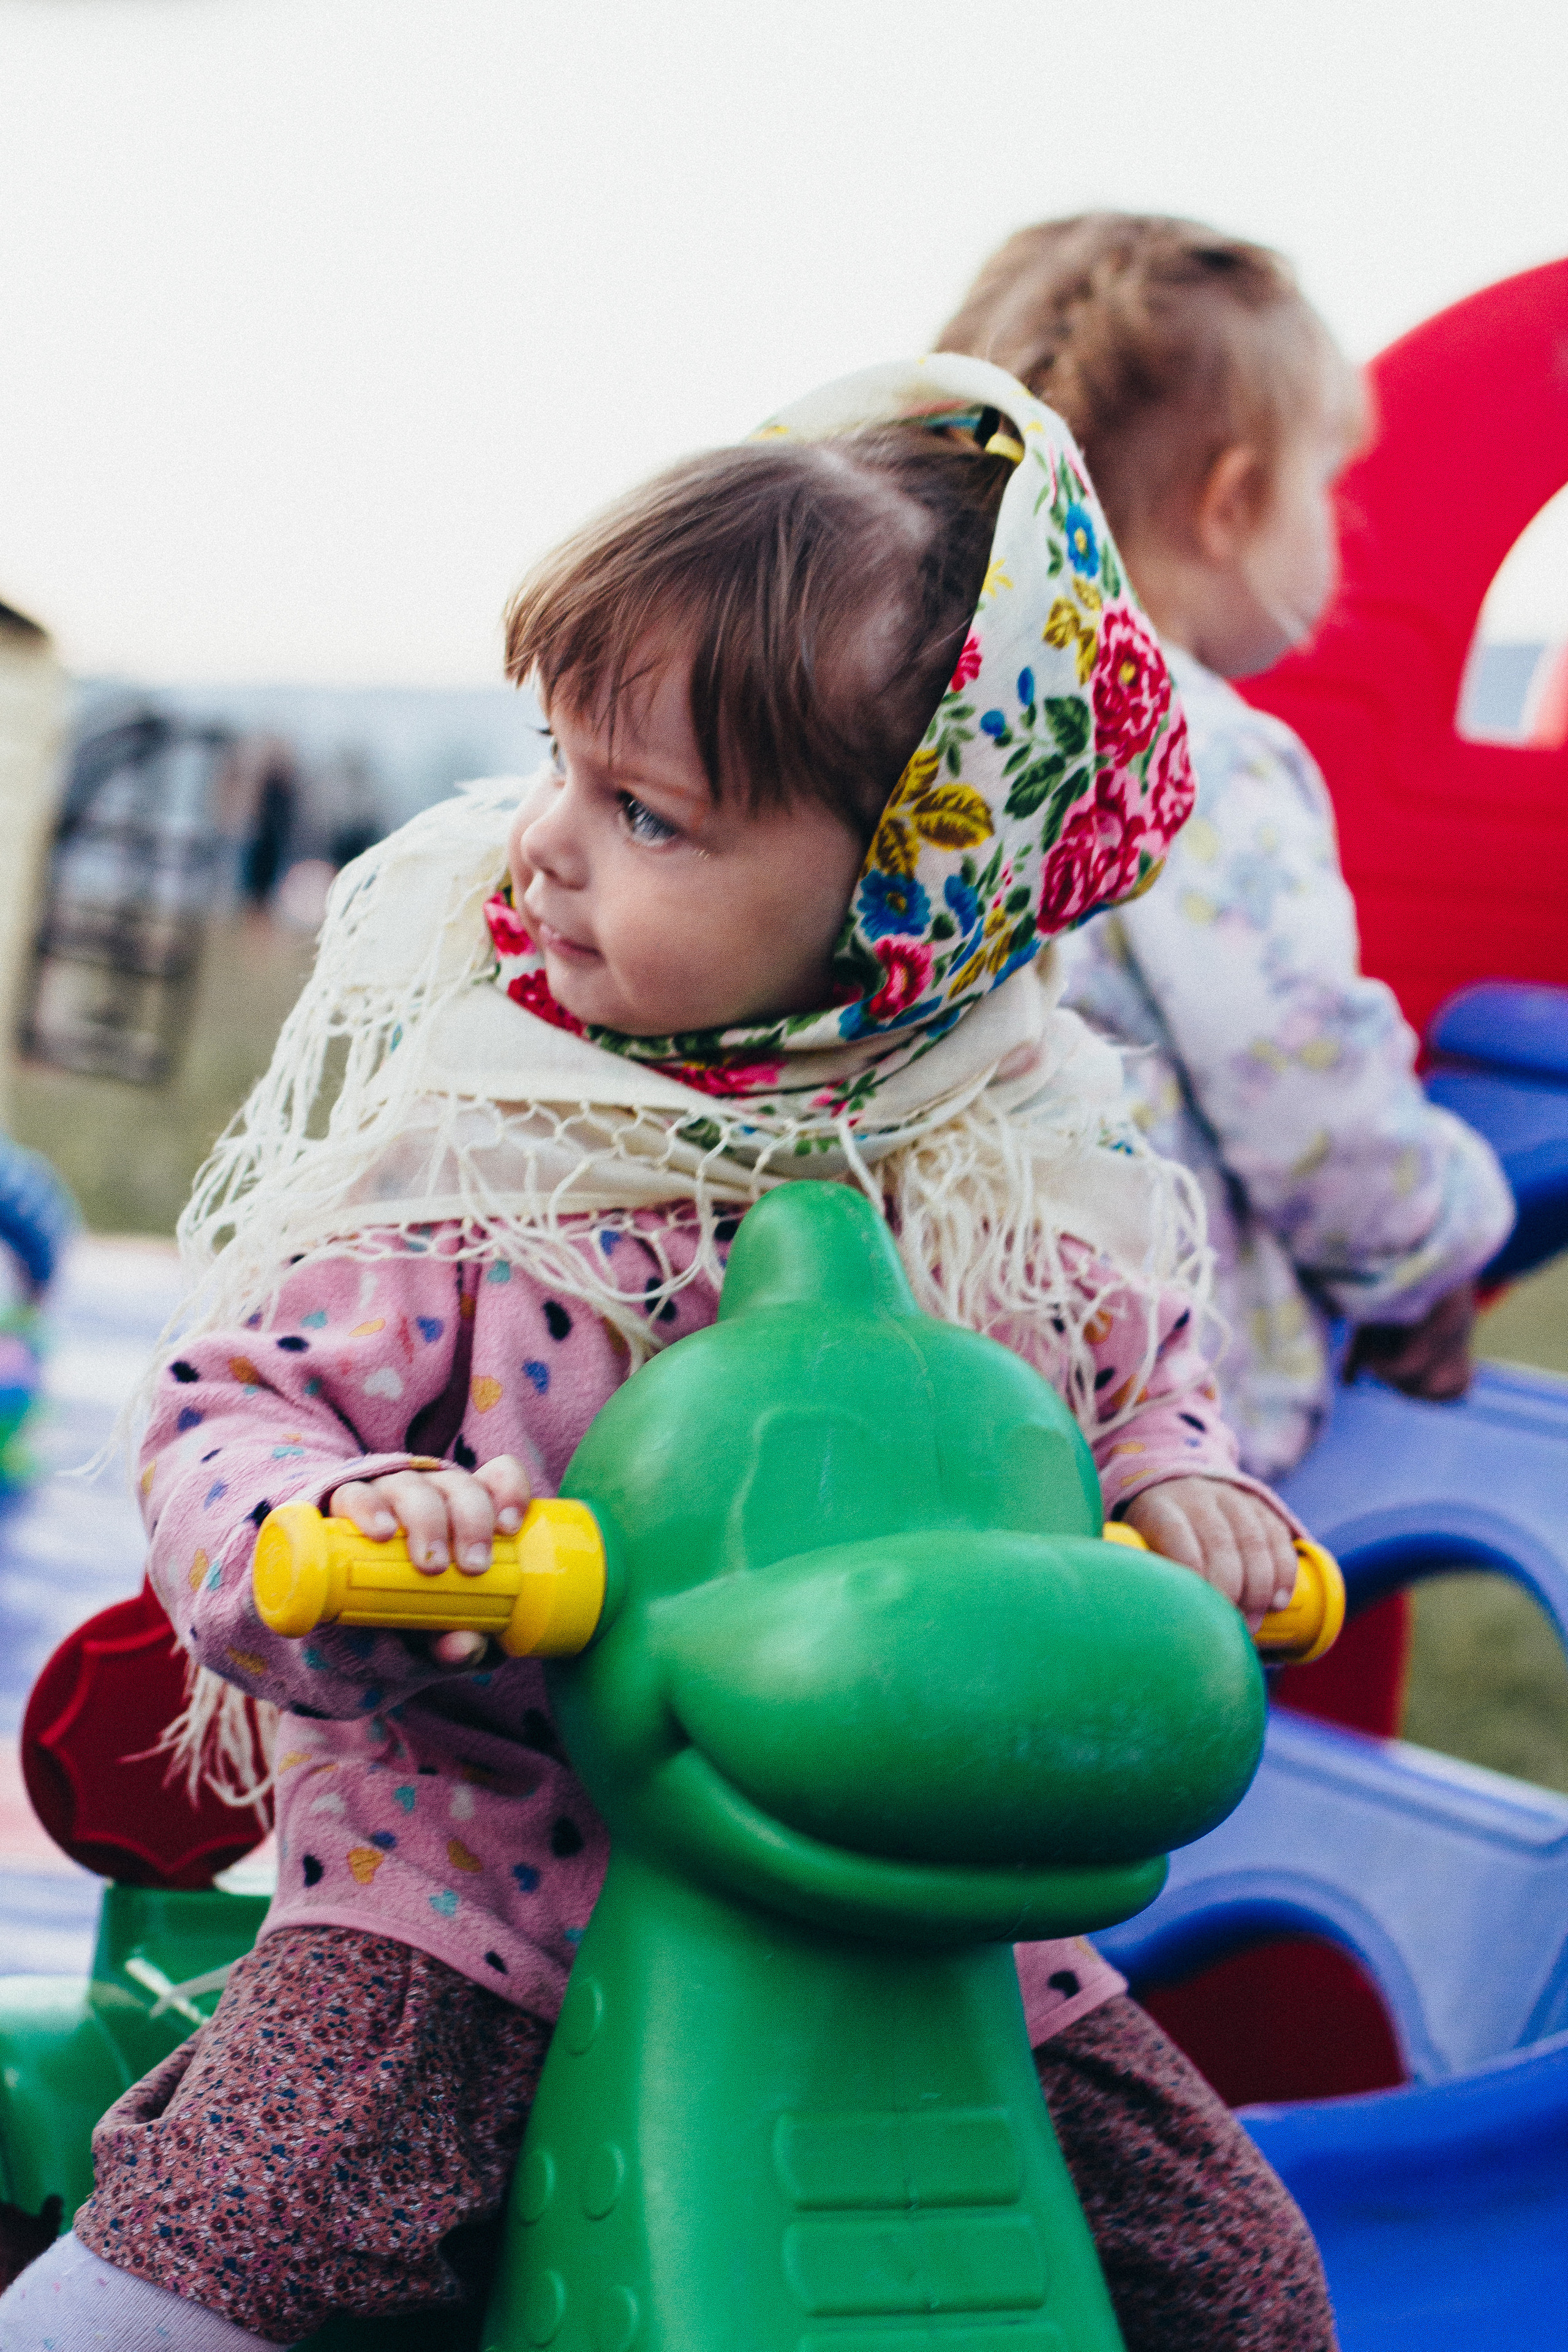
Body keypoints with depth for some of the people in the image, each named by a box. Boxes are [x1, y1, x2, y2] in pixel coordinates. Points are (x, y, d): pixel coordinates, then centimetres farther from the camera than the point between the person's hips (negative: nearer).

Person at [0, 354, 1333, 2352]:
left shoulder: (1031, 1165, -4)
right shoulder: (453, 1147, -12)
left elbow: (1141, 1364, 15)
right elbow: (227, 1423, -10)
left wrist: (1176, 1481, -7)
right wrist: (345, 1527, -32)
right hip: (476, 1850, -3)